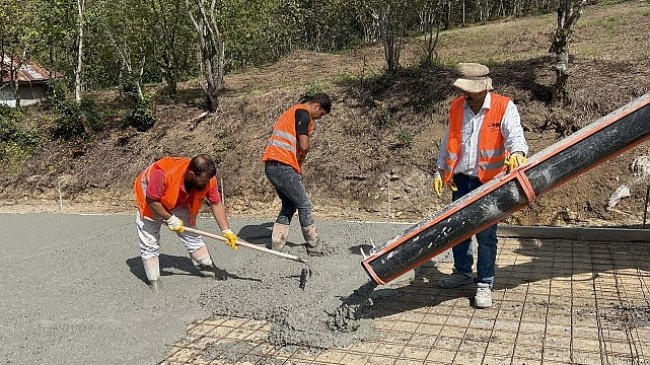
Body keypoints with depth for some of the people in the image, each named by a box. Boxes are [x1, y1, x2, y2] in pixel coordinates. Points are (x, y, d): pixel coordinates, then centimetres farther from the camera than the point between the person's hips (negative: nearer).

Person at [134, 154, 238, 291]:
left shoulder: (208, 179, -27)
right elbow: (151, 200, -29)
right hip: (151, 199, -4)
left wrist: (227, 231, -17)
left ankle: (207, 268, 16)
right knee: (149, 243, -5)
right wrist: (170, 218, -25)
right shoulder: (164, 174, -43)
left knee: (191, 235, 4)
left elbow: (216, 204, -14)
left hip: (179, 202, 4)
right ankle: (154, 281, 5)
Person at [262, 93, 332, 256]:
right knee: (304, 206, 2)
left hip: (271, 166, 10)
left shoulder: (293, 111, 24)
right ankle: (315, 248, 12)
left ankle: (276, 247, 16)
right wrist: (301, 159, 4)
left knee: (289, 206, 17)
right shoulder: (303, 113, -7)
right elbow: (304, 146, -16)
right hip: (283, 167, -10)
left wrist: (298, 163, 9)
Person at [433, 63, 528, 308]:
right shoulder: (456, 107, 4)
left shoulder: (504, 108, -10)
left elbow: (515, 136, -23)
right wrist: (440, 171, 11)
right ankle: (463, 272, 36)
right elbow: (447, 141, 12)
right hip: (461, 179, 5)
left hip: (489, 182, -5)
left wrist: (516, 154, -45)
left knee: (486, 235, 1)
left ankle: (484, 284, 15)